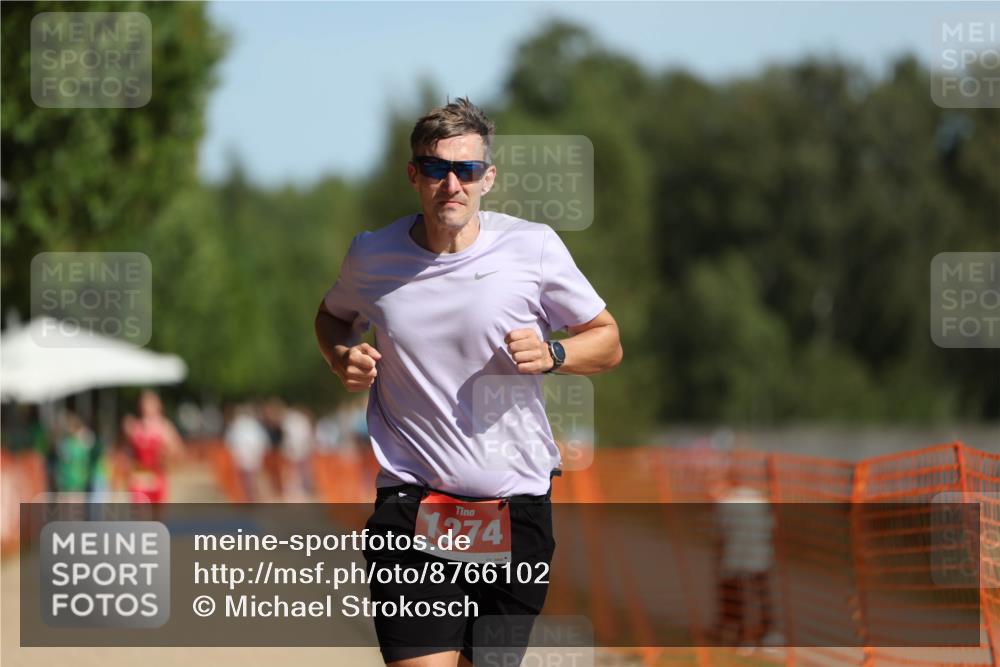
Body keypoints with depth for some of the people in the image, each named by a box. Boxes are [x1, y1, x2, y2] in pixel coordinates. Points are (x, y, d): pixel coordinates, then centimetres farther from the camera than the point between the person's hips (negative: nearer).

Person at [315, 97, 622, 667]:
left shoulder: (534, 247, -2)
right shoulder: (372, 257, 2)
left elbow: (608, 342, 8)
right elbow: (334, 315, 24)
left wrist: (552, 354, -13)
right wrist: (342, 357, 1)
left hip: (518, 511, 1)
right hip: (412, 509, -1)